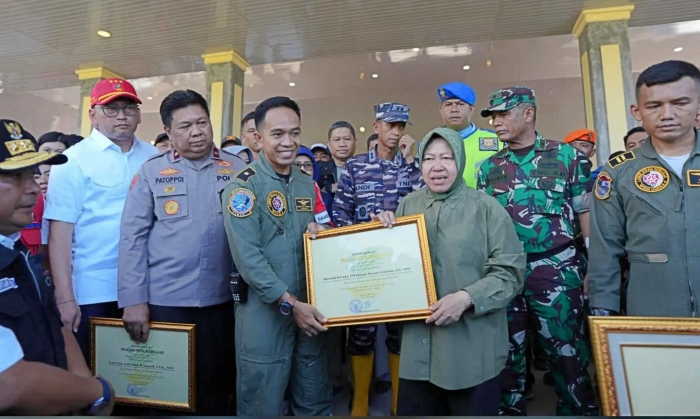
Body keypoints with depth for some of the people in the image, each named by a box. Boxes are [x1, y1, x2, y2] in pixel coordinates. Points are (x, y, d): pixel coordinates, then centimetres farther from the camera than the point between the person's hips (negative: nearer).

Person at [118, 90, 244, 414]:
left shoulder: (237, 169, 2)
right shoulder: (151, 171, -1)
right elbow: (133, 237, -3)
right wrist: (133, 299, -7)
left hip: (221, 298, 1)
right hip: (164, 299, -1)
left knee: (216, 384, 16)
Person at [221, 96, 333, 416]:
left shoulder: (308, 184, 9)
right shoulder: (243, 186, -10)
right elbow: (247, 256, -18)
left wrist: (320, 232, -7)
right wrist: (289, 303, -19)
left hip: (309, 305, 6)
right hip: (264, 309, -5)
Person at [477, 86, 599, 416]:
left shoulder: (567, 156, 1)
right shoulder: (488, 167, 8)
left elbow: (587, 216, 2)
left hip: (556, 269, -2)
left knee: (567, 352, 7)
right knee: (507, 351, 13)